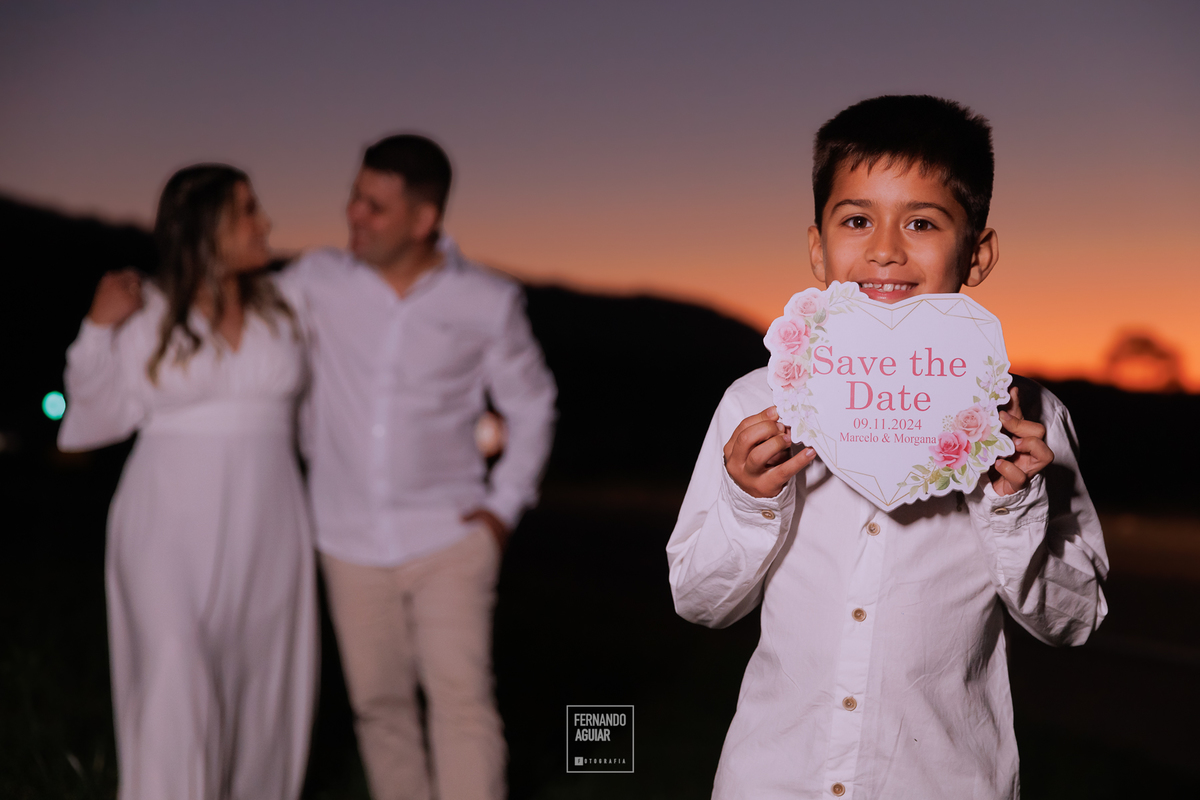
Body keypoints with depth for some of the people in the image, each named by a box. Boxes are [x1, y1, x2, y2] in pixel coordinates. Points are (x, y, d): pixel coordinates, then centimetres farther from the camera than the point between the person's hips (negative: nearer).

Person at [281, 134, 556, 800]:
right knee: (378, 704, 10)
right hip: (350, 540, 2)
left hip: (448, 537, -2)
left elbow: (531, 404, 7)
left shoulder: (487, 303, -6)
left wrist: (504, 506, 1)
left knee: (461, 697, -10)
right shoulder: (316, 282, -4)